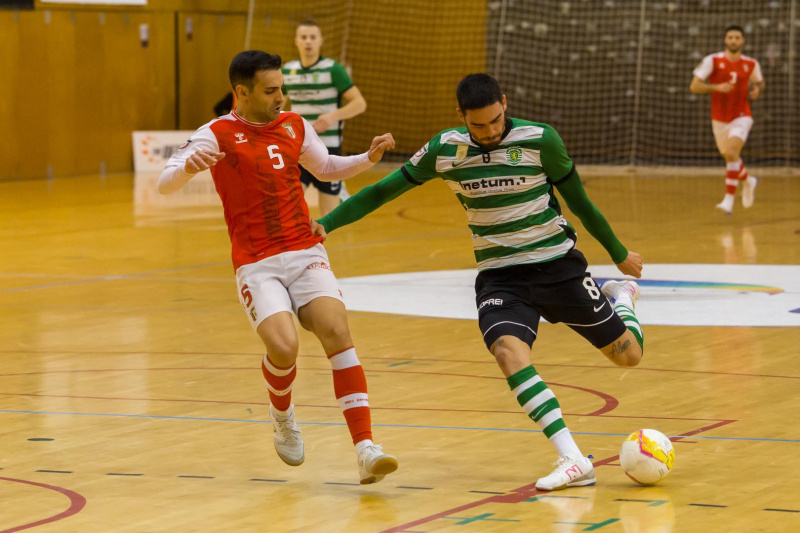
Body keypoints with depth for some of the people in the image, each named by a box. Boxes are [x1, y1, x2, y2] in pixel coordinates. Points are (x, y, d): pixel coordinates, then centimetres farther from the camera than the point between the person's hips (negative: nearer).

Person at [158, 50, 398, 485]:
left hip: (305, 254, 4)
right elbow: (164, 184, -13)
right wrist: (188, 166, -36)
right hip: (256, 265, -4)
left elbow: (325, 168, 31)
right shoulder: (218, 134, -4)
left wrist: (369, 158, 13)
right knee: (283, 347, -24)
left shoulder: (294, 126, 12)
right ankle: (283, 419, 12)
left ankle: (366, 450, -23)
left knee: (337, 334, -19)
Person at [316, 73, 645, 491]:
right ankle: (573, 461, -33)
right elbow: (383, 190, 4)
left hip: (556, 265, -1)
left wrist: (620, 255, 12)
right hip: (498, 276, 1)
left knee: (628, 355, 3)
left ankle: (620, 299, 41)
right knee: (507, 350, -30)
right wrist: (327, 222, -4)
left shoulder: (540, 140, -11)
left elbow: (578, 200, 2)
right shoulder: (444, 150, -6)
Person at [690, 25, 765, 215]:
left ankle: (729, 199, -19)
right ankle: (748, 181, 46)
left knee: (732, 154, -21)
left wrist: (757, 90, -5)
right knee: (728, 156, 16)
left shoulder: (751, 64, -2)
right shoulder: (712, 61, -9)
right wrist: (716, 87, -26)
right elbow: (694, 86, -12)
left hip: (741, 117, -2)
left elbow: (759, 82, 19)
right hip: (719, 119, 2)